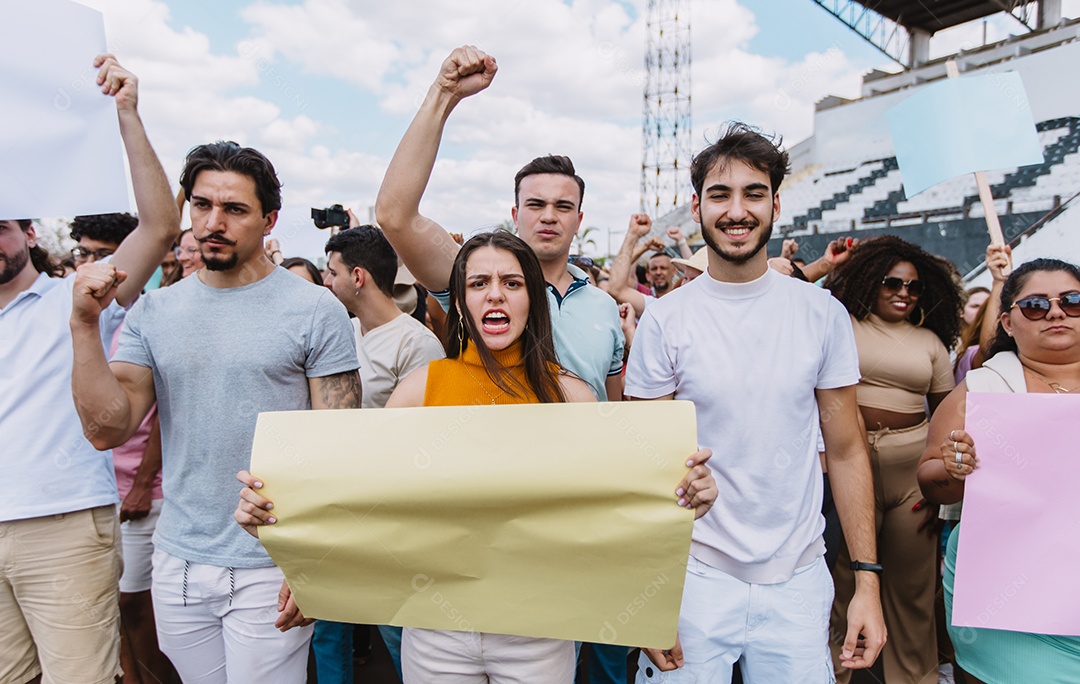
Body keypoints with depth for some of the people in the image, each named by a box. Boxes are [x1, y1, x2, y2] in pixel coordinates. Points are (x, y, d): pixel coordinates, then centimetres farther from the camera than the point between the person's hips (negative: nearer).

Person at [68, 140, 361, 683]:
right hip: (177, 563, 4)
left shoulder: (315, 310, -9)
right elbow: (108, 429, -3)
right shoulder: (153, 311, 3)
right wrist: (85, 324, -13)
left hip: (269, 569, -4)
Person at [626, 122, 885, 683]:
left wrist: (867, 580, 0)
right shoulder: (665, 321, -7)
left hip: (799, 578, 2)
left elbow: (846, 452, 3)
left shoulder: (822, 314, -1)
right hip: (695, 575, -1)